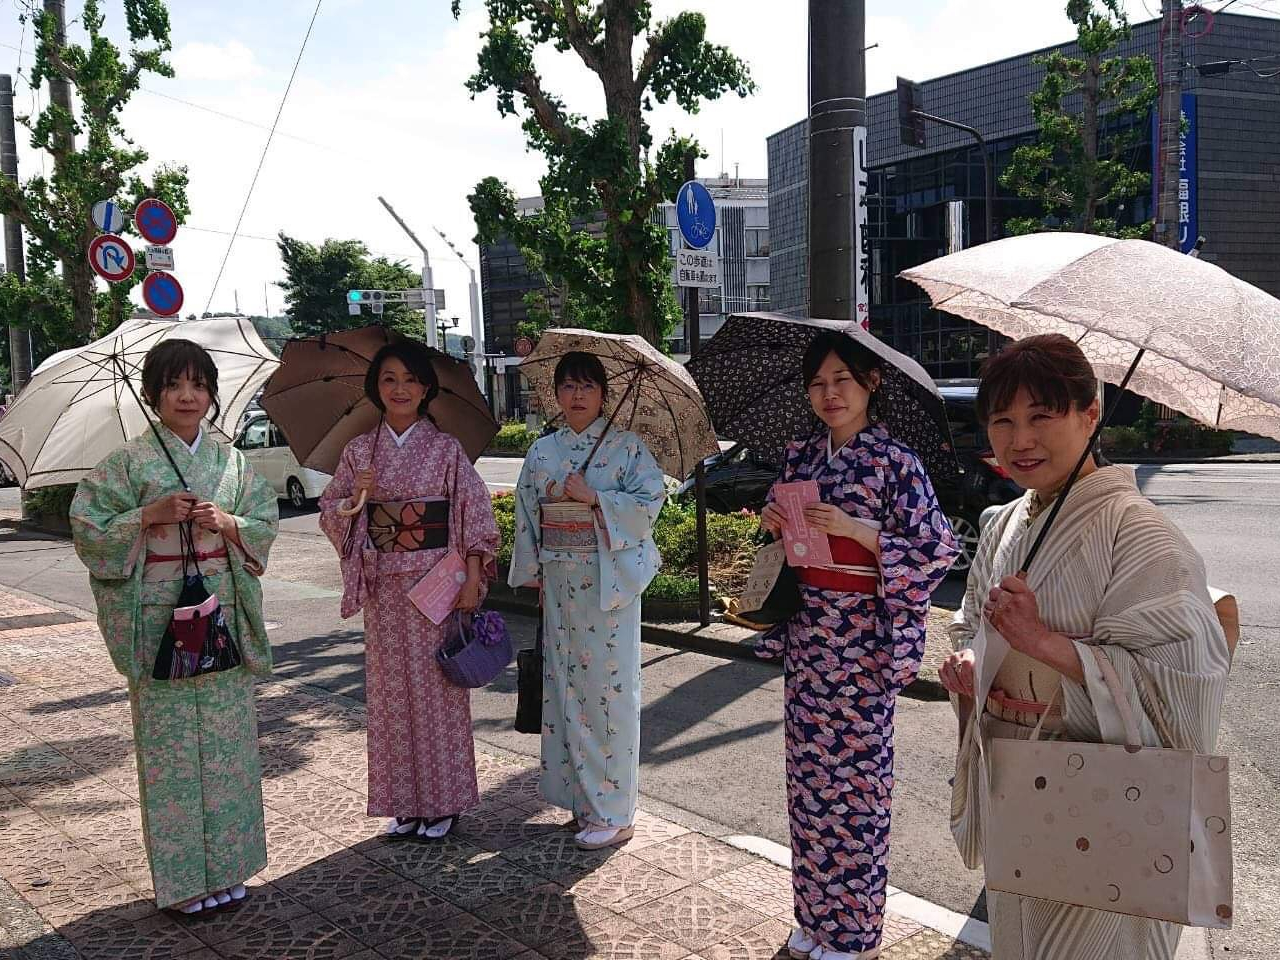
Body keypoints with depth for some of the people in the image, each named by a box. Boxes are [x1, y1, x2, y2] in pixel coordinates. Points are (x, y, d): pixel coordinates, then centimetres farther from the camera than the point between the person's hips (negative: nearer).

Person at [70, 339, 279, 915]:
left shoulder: (231, 461, 8)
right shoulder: (129, 462, -2)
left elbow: (267, 523, 10)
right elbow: (86, 526, -3)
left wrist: (227, 522, -9)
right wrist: (150, 515, -15)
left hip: (223, 616, 3)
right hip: (159, 617, -3)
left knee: (226, 734, 7)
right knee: (170, 739, 2)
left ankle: (226, 865, 22)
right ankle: (180, 878, 15)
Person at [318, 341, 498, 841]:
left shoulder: (446, 448, -1)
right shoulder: (359, 450, 6)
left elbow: (475, 513, -4)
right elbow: (330, 514, 9)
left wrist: (473, 577, -10)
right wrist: (355, 498, -12)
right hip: (383, 588, 3)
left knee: (437, 686, 2)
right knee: (391, 690, 7)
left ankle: (443, 801, 15)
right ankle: (404, 803, 20)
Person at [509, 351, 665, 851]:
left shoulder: (627, 446, -1)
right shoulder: (542, 451, 11)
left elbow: (650, 501, -10)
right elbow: (526, 514, 13)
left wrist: (592, 497, -18)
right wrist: (533, 573, 8)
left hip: (609, 579, -5)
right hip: (559, 581, 5)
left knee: (609, 686, -4)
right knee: (564, 683, 8)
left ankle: (612, 812, 5)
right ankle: (579, 793, 21)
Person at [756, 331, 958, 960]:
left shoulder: (894, 461, -9)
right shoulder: (801, 456, 8)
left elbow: (940, 547, -13)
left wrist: (853, 527, -20)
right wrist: (774, 523, -2)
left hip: (861, 637, -6)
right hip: (806, 630, 6)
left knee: (856, 771, 2)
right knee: (807, 770, 12)